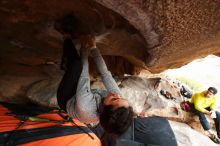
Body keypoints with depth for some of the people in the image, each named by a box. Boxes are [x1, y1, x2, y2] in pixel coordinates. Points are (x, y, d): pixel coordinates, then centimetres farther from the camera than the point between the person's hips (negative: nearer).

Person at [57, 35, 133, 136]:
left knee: (77, 63, -16)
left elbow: (84, 76, -34)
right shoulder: (118, 97, -32)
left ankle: (67, 65, 18)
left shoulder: (85, 106, -46)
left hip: (66, 100, -3)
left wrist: (84, 49, -19)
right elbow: (105, 73, -24)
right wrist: (93, 47, -21)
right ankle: (67, 65, 32)